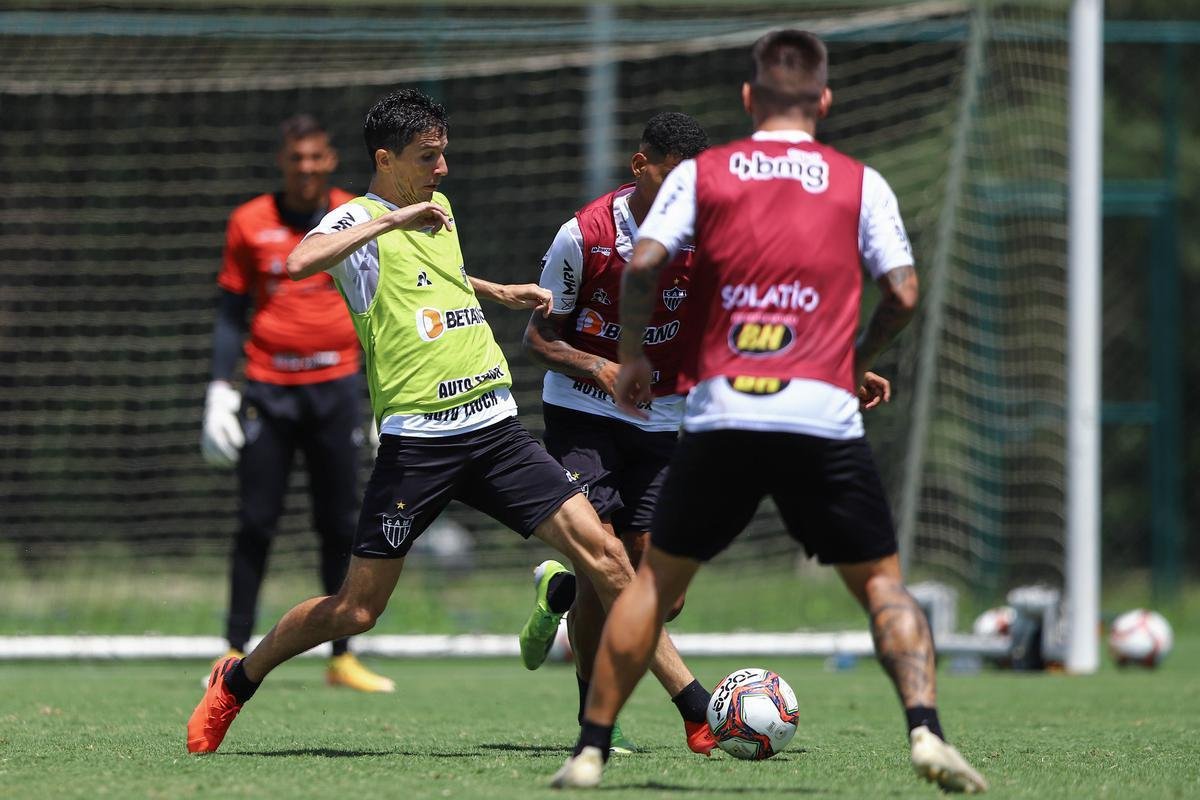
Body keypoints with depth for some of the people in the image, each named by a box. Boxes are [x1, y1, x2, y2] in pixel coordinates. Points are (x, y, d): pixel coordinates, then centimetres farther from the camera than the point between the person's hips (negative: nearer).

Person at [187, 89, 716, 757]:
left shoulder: (439, 209, 17)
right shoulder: (359, 220, -6)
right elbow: (301, 262, -30)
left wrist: (501, 293, 36)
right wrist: (395, 220, -28)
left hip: (495, 427, 6)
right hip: (417, 440, -6)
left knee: (603, 553, -6)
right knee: (357, 609, -1)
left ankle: (701, 713, -5)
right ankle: (234, 684, 24)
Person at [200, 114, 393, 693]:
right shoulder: (250, 223, 2)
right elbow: (231, 312, 7)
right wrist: (219, 391, -1)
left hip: (336, 385, 1)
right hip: (268, 389, -1)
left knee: (341, 525, 2)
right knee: (256, 523, -3)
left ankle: (342, 657, 8)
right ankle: (236, 652, 5)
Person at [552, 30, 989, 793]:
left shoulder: (701, 173, 9)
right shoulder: (860, 182, 9)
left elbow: (642, 265, -2)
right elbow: (903, 293, 4)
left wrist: (633, 356, 14)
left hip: (721, 412, 1)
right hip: (824, 414, -1)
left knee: (657, 579, 15)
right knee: (882, 583, 9)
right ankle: (925, 730, -12)